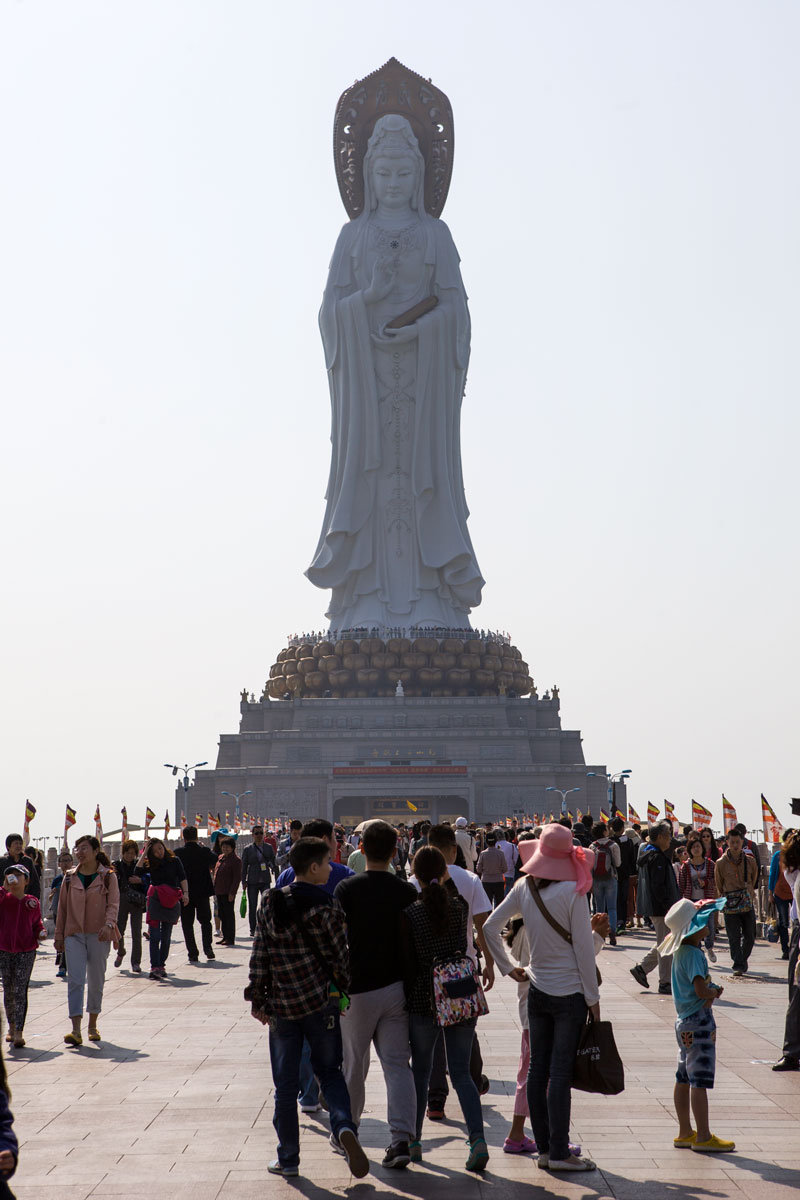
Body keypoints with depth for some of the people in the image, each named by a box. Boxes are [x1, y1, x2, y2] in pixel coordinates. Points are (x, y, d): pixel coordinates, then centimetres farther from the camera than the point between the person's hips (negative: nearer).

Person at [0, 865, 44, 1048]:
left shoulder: (33, 902, 6)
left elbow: (37, 923, 17)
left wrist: (41, 933, -2)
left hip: (26, 952, -1)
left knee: (20, 991, -9)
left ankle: (18, 1033, -12)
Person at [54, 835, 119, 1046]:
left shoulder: (108, 876, 1)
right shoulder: (70, 877, 8)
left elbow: (113, 904, -6)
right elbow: (62, 908, 13)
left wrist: (108, 924, -24)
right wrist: (59, 935, 12)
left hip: (98, 935, -1)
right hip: (74, 934, 1)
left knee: (96, 981, 7)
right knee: (75, 979, -12)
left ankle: (93, 1025, 24)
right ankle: (76, 1030, -18)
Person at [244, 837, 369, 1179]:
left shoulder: (269, 905, -1)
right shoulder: (327, 907, -10)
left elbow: (259, 958, 1)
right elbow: (339, 958, -5)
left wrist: (257, 1000, 8)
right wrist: (345, 988, 12)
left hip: (281, 1005, 2)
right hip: (321, 1001, -2)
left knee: (285, 1085, 10)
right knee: (329, 1071, 15)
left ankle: (288, 1159, 15)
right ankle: (344, 1127, -10)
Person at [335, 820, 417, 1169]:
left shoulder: (346, 889, -8)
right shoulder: (406, 892, -2)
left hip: (357, 989, -1)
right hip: (395, 987, 2)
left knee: (353, 1064, 13)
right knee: (397, 1064, 2)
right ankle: (401, 1138, -10)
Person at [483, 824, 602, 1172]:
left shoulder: (524, 887, 1)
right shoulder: (572, 892, -14)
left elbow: (489, 928, 7)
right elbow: (583, 949, -12)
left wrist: (509, 968, 14)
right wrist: (593, 998, -4)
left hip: (537, 990, 5)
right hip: (570, 993, -5)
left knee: (538, 1069, 9)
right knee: (560, 1073, -2)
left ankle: (544, 1148, 17)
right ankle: (559, 1153, 3)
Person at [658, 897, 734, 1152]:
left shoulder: (680, 951, 9)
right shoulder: (693, 954, -20)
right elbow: (701, 990, -29)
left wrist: (711, 990, 9)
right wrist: (714, 992, -8)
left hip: (684, 1022, 10)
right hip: (699, 1023, -10)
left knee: (684, 1079, 13)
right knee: (700, 1081, -4)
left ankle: (685, 1133, 21)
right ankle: (703, 1137, 0)